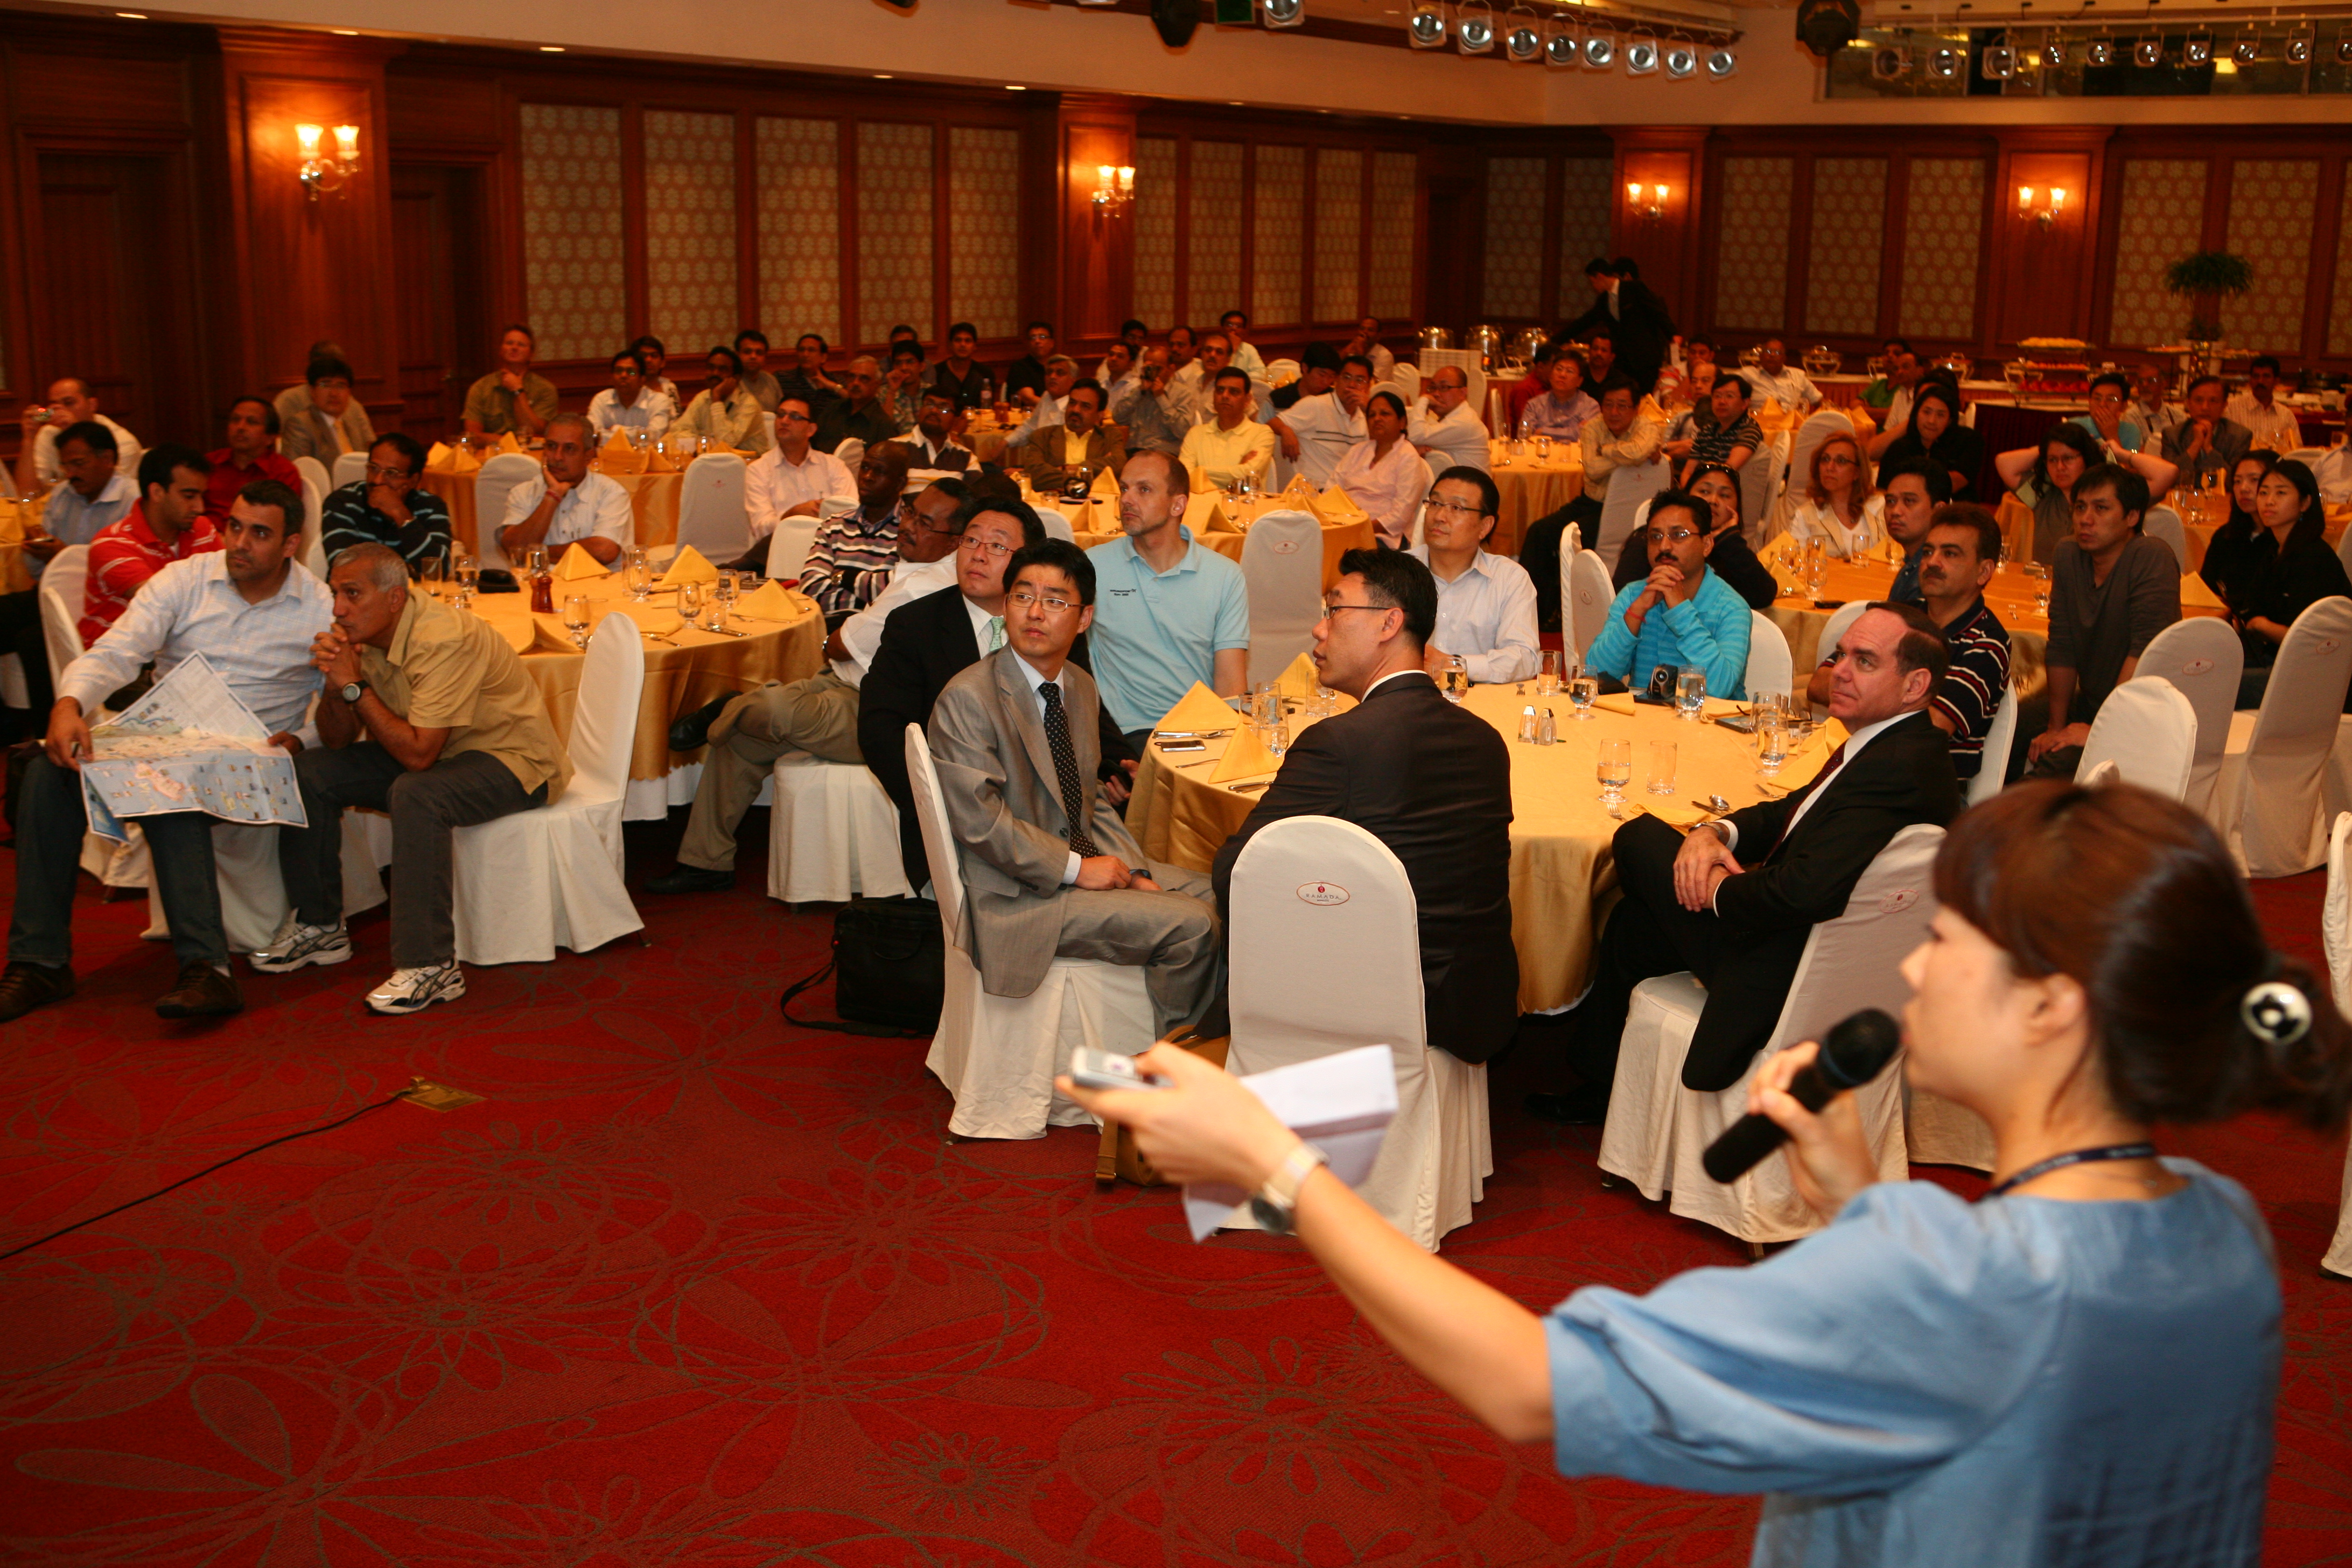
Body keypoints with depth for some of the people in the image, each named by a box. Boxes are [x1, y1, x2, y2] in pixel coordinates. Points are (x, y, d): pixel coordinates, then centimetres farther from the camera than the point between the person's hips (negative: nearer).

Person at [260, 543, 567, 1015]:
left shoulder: (446, 639, -28)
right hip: (433, 751, 9)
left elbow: (418, 755, -31)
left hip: (510, 760, -9)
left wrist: (356, 686, -27)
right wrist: (335, 684, -18)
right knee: (309, 772, -1)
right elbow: (338, 741, 2)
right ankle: (319, 926, 13)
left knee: (415, 795, -37)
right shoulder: (365, 634, -2)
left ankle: (430, 966, -30)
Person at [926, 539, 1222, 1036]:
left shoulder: (1081, 688, 9)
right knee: (1190, 926, -17)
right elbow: (980, 821, -20)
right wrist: (1076, 867, -18)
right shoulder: (967, 700, -16)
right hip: (1021, 898, -9)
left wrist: (1133, 871, 0)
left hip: (1085, 861, 9)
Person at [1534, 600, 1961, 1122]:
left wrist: (1721, 889, -16)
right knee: (1634, 917, 22)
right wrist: (1715, 832, -4)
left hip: (1779, 979, -10)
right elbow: (1790, 812, 17)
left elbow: (1806, 890, -37)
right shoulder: (1888, 746, 6)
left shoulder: (1898, 769, -28)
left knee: (1639, 839, 1)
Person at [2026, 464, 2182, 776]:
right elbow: (2061, 648, 5)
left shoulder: (2152, 558, -16)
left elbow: (2145, 651, -23)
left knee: (2059, 762, -31)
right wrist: (2056, 728, 1)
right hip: (2088, 704, 7)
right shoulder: (2066, 555, 3)